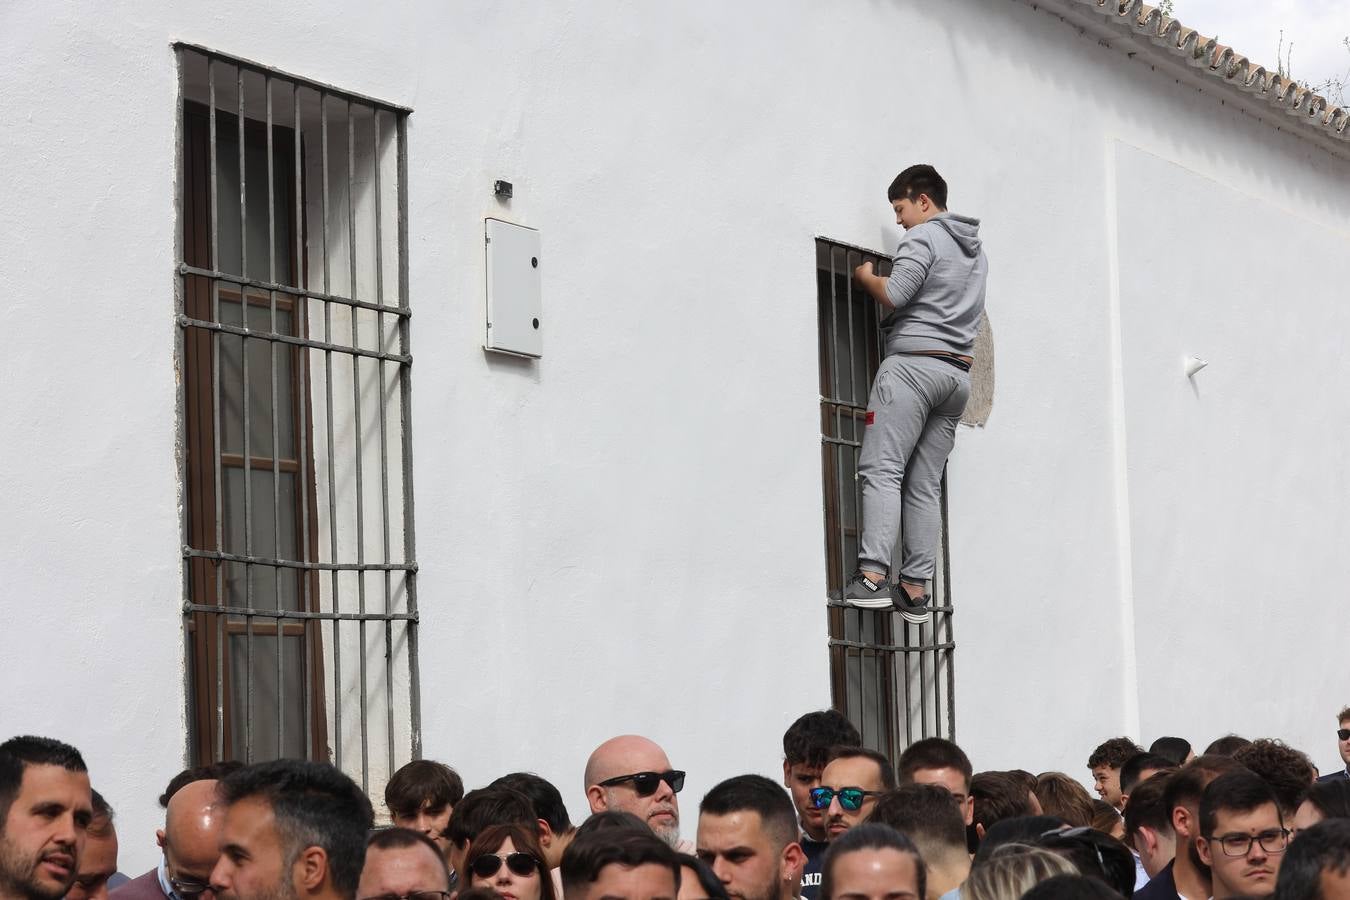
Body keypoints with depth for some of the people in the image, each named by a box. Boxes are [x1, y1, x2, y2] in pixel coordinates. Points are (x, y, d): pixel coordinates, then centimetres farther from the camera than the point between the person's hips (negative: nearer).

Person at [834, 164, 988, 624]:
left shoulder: (924, 237, -3)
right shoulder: (976, 250, 23)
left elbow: (893, 294, -14)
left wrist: (865, 276, 6)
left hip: (914, 361, -8)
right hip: (959, 372, 8)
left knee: (882, 469, -13)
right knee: (924, 484, 4)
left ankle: (873, 575, -24)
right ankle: (915, 589, -2)